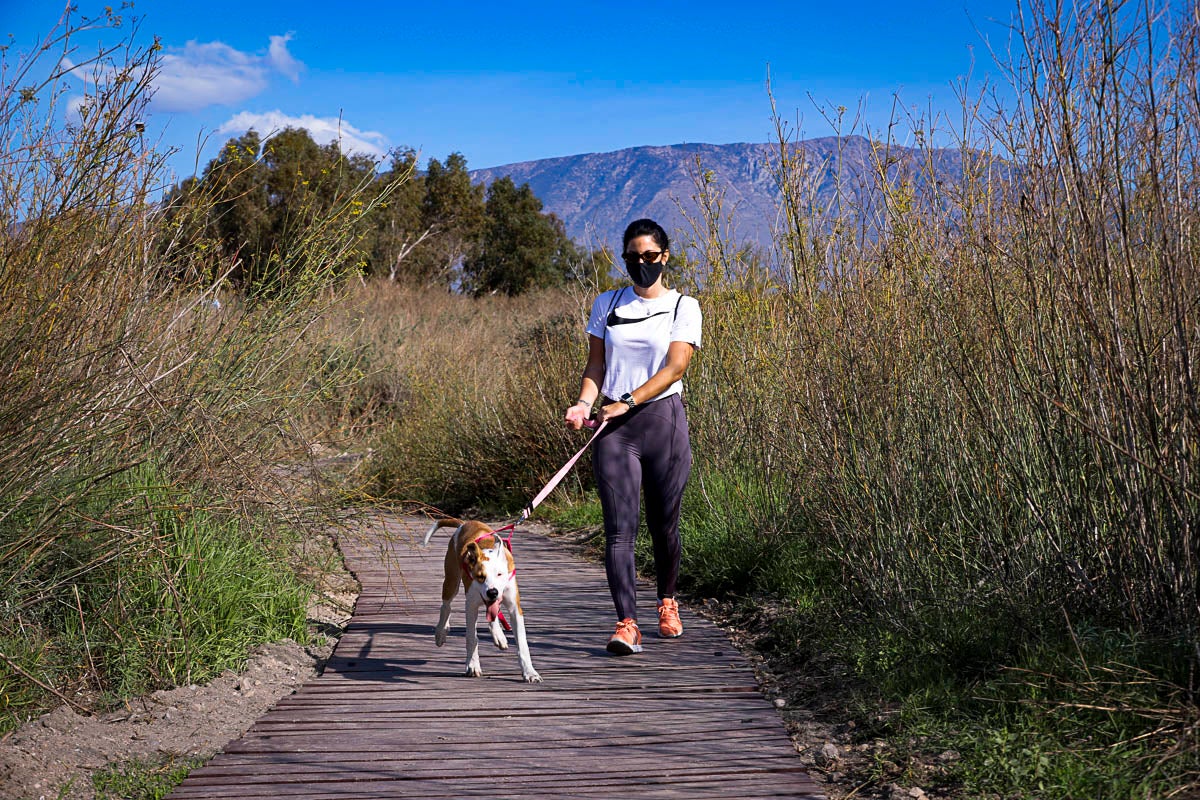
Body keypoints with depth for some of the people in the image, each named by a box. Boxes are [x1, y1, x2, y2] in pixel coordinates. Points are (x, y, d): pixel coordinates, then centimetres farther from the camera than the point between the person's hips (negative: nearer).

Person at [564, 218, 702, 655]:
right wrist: (585, 403, -9)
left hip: (663, 418, -1)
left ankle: (667, 602, 33)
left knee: (664, 522, 9)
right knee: (619, 527, -9)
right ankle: (626, 624, -13)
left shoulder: (683, 307, 3)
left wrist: (628, 402, -18)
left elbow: (674, 368, -8)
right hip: (614, 426, 1)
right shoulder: (607, 304, 12)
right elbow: (595, 364, 10)